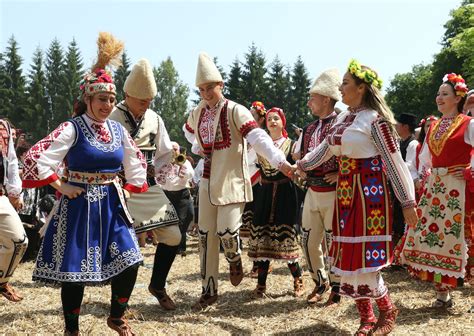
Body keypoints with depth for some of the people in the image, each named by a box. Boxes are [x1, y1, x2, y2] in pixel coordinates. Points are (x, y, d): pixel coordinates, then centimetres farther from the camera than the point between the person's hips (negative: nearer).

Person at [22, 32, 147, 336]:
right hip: (80, 206, -5)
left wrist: (127, 191, 10)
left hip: (112, 205, 5)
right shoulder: (72, 129, -11)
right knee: (75, 269, 2)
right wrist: (62, 187, -12)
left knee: (129, 262, 0)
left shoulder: (118, 129, 6)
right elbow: (36, 159, -17)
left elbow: (137, 163, 20)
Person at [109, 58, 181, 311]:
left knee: (173, 235, 2)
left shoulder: (154, 119, 7)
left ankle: (157, 285, 23)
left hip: (149, 189, 5)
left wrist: (157, 181, 5)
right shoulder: (111, 119, -10)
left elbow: (165, 154, 14)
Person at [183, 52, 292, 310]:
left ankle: (234, 259, 22)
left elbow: (257, 137, -24)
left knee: (226, 231, -15)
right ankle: (209, 289, 18)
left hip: (232, 180, -5)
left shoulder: (235, 111, -11)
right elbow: (189, 131, 32)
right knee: (206, 234, 6)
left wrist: (279, 160, -36)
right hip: (208, 180, 6)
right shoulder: (197, 113, 8)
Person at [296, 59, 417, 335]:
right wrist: (298, 165, 12)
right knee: (349, 257, 9)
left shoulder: (374, 119, -12)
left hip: (368, 193, -8)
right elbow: (325, 149, 20)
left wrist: (408, 202, -12)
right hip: (346, 193, 8)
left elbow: (395, 162, -12)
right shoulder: (344, 118, 11)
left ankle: (388, 310, 19)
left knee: (364, 260, -5)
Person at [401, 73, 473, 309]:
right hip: (434, 187, 6)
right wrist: (425, 173, 13)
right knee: (431, 234, 3)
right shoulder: (433, 126, 13)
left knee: (455, 235, -3)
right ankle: (442, 292, 13)